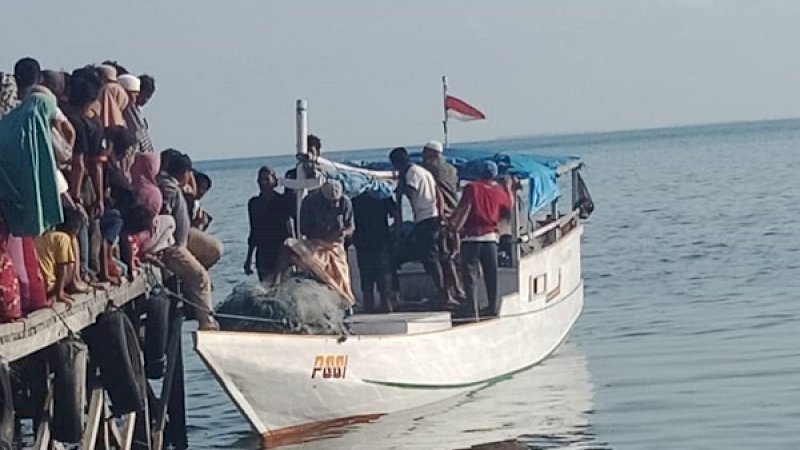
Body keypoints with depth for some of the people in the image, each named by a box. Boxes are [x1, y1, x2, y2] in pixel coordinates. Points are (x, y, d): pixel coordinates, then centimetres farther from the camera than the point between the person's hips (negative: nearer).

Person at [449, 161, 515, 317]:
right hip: (491, 236, 4)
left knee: (471, 274, -2)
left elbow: (464, 208, -14)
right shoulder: (499, 191, 8)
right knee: (491, 275, 13)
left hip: (471, 236, -4)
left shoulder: (472, 188, -4)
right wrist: (509, 188, 41)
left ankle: (473, 308, -8)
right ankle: (493, 308, 15)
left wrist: (456, 226, -13)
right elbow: (510, 205, 26)